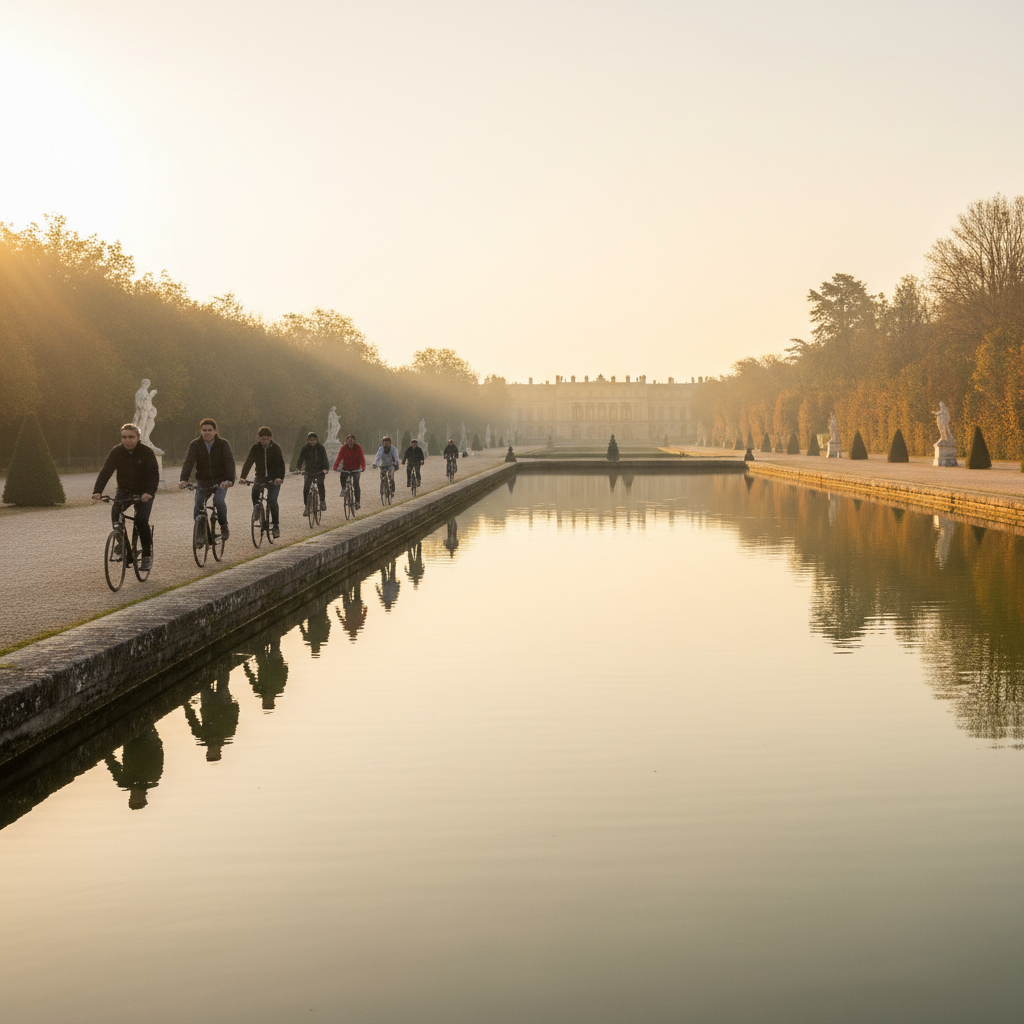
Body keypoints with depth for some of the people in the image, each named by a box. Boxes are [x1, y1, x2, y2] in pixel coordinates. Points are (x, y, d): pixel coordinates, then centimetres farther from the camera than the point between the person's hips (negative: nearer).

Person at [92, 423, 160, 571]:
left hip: (143, 492, -3)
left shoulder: (147, 452, -14)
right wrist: (97, 491, -29)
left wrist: (149, 492, -40)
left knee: (141, 520, -19)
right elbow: (105, 472, -14)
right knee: (115, 511, -22)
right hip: (124, 490, 3)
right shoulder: (116, 451, -7)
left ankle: (147, 555, -7)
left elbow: (154, 474, -22)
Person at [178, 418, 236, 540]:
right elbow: (188, 462, -18)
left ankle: (224, 526, -3)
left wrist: (229, 479, -39)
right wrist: (184, 479, -36)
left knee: (219, 500, -25)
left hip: (220, 481, -2)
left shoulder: (223, 444, -10)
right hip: (202, 481, 2)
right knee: (198, 506, -9)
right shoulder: (195, 445, -6)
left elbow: (229, 462, -21)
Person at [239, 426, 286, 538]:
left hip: (274, 479, -3)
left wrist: (280, 478, -35)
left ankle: (276, 525, -6)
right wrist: (242, 477, -25)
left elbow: (281, 464, -16)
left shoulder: (275, 448, -7)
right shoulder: (255, 448, -1)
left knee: (272, 500, -17)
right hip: (260, 477, 3)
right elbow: (248, 462, -10)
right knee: (254, 491, -24)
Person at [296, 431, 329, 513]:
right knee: (306, 488, -8)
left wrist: (325, 468, -34)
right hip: (308, 472, 1)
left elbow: (324, 459, -16)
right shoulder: (305, 448, -7)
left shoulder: (321, 448, -9)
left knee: (320, 484, -16)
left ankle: (322, 501, 6)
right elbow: (300, 459, -13)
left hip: (319, 471, -1)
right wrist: (298, 468, -30)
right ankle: (306, 506, 3)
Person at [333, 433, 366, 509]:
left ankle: (357, 502, -7)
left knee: (356, 484, -16)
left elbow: (362, 458, -20)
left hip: (355, 469, -1)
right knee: (342, 476, -28)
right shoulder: (343, 448, -10)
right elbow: (339, 457, -19)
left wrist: (363, 467, -36)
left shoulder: (358, 447, -12)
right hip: (346, 468, 1)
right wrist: (336, 467, -35)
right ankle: (343, 488, 4)